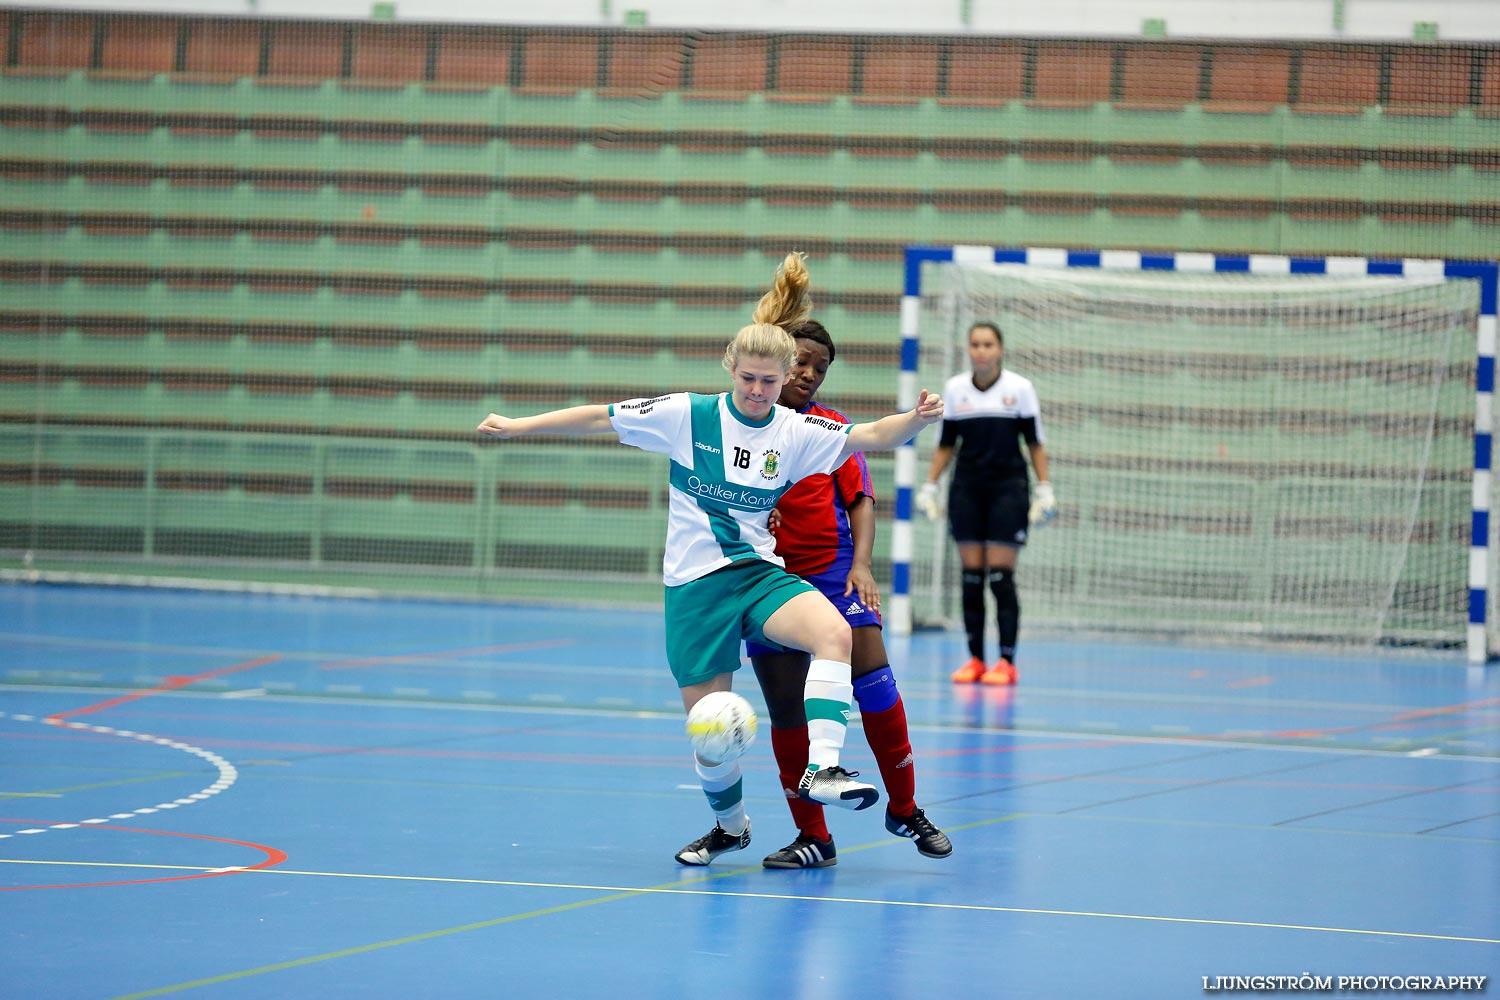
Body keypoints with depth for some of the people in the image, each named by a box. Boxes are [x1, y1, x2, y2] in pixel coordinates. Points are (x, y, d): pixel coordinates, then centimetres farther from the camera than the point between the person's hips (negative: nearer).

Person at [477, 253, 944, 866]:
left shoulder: (796, 434, -1)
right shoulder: (685, 416, -4)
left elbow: (874, 435, -8)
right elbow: (600, 418, 3)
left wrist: (916, 419, -28)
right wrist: (519, 426, 4)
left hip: (760, 573, 1)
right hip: (695, 584, -1)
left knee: (834, 632, -32)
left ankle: (820, 769, -36)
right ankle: (730, 825, 31)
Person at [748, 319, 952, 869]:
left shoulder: (832, 426, 7)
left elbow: (860, 498, 3)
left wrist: (861, 563, -10)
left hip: (834, 570, 0)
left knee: (873, 676, -14)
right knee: (785, 709, 0)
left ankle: (904, 809, 3)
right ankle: (813, 836, 11)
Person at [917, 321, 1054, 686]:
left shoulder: (1020, 388, -2)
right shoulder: (955, 389, 6)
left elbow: (1035, 442, 3)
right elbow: (946, 443, 14)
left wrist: (1044, 488, -2)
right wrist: (930, 485, 8)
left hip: (1008, 488, -3)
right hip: (966, 488, 3)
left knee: (1001, 576, -7)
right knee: (971, 576, 2)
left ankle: (1007, 662, -2)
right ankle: (975, 659, 8)